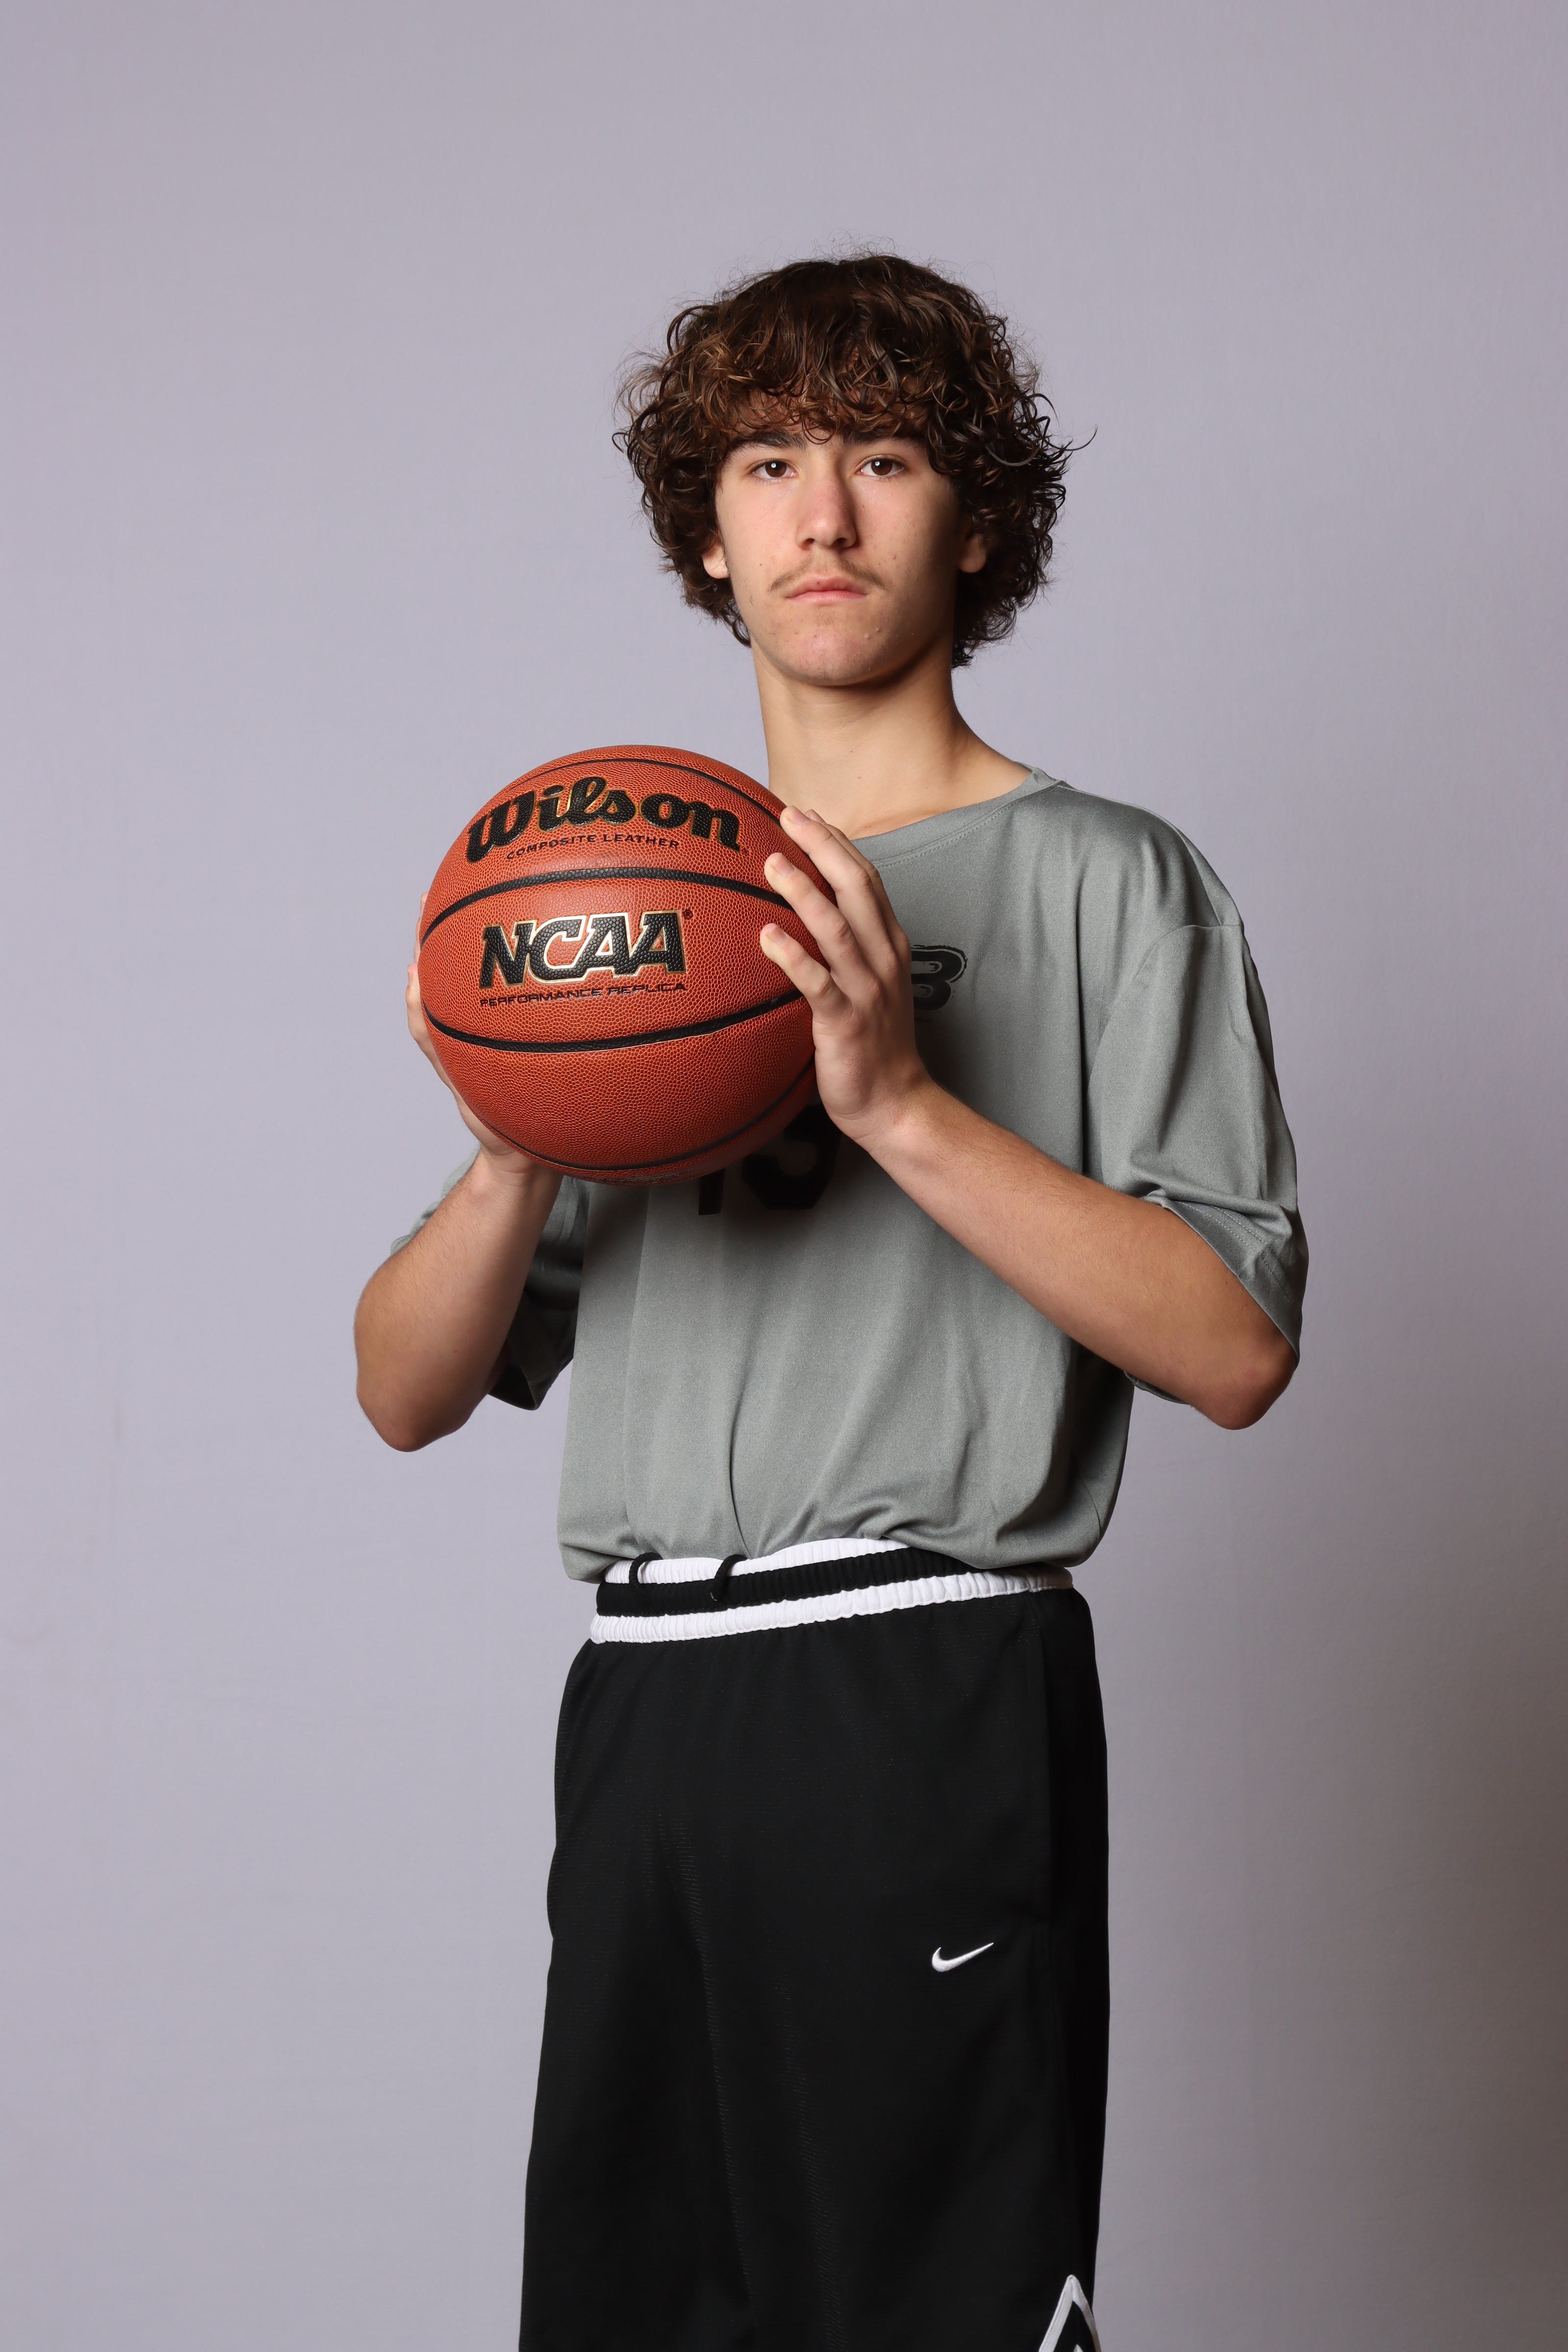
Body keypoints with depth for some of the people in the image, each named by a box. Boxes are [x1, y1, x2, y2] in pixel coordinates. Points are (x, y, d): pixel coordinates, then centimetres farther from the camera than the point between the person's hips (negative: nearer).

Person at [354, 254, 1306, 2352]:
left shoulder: (1101, 880, 3)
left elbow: (1234, 1348, -9)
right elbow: (410, 1393, 12)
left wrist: (900, 1098, -17)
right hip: (643, 1707, 5)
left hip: (932, 1704, -5)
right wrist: (515, 1162, -8)